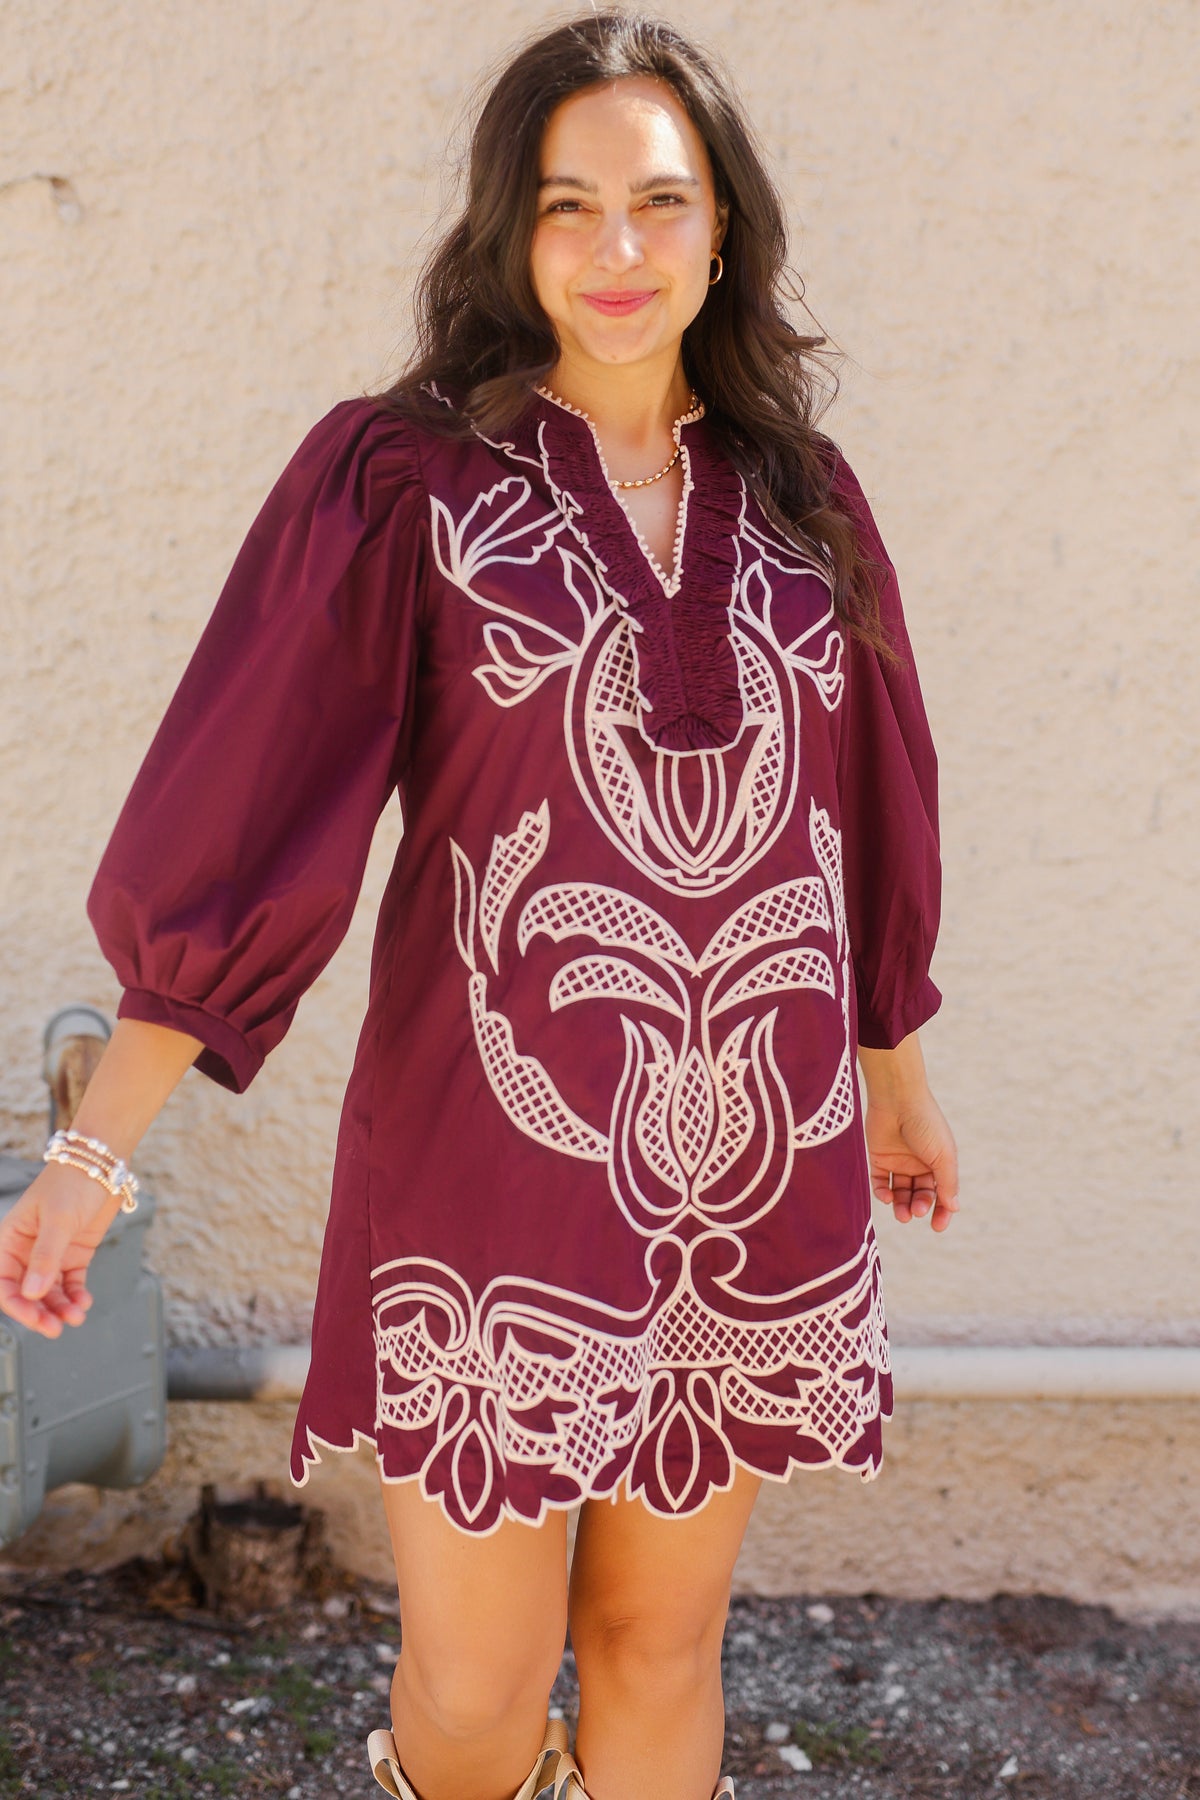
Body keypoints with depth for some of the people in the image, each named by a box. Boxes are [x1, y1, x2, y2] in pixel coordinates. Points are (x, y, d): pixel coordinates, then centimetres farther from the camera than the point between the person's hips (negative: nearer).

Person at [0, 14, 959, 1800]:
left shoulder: (800, 496, 6)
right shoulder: (403, 478, -5)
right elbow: (238, 815, -8)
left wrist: (900, 1083, 25)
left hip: (758, 1174, 3)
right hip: (495, 1173, -3)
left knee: (660, 1648, 15)